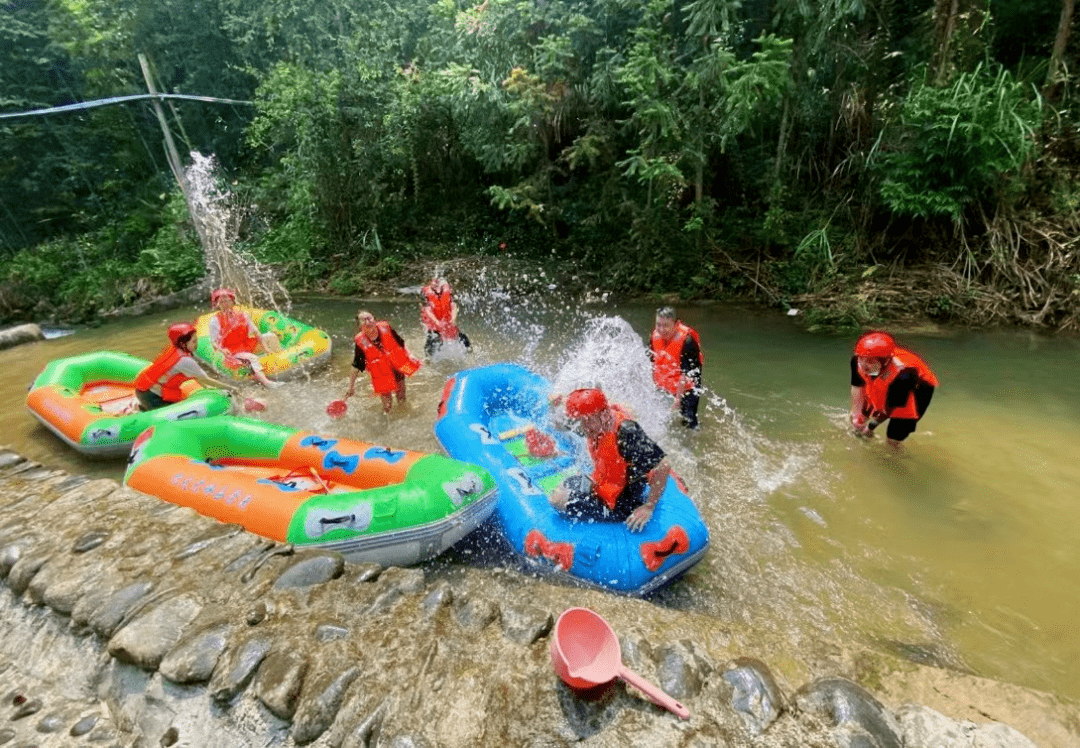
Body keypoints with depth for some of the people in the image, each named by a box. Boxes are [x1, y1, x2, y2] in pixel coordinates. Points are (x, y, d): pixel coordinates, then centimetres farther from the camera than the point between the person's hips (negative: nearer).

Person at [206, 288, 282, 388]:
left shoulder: (242, 315, 7)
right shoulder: (215, 320, -5)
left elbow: (255, 331, 3)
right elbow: (214, 342, -9)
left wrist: (265, 346, -8)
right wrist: (222, 350, -30)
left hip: (247, 345, 6)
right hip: (232, 352, -6)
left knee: (270, 336, -8)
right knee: (251, 358, -36)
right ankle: (265, 382, -55)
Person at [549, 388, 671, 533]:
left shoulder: (626, 431, -35)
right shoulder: (595, 422, -8)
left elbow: (663, 466, -34)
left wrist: (649, 507, -27)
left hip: (623, 504, -9)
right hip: (602, 485, 9)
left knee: (559, 502, -16)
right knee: (557, 497, 18)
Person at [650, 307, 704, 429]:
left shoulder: (687, 340, -25)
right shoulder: (655, 336, -6)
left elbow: (686, 374, -24)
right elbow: (651, 364, 7)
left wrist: (678, 398, -24)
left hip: (687, 389, -6)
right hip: (664, 388, 6)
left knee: (688, 421, -8)